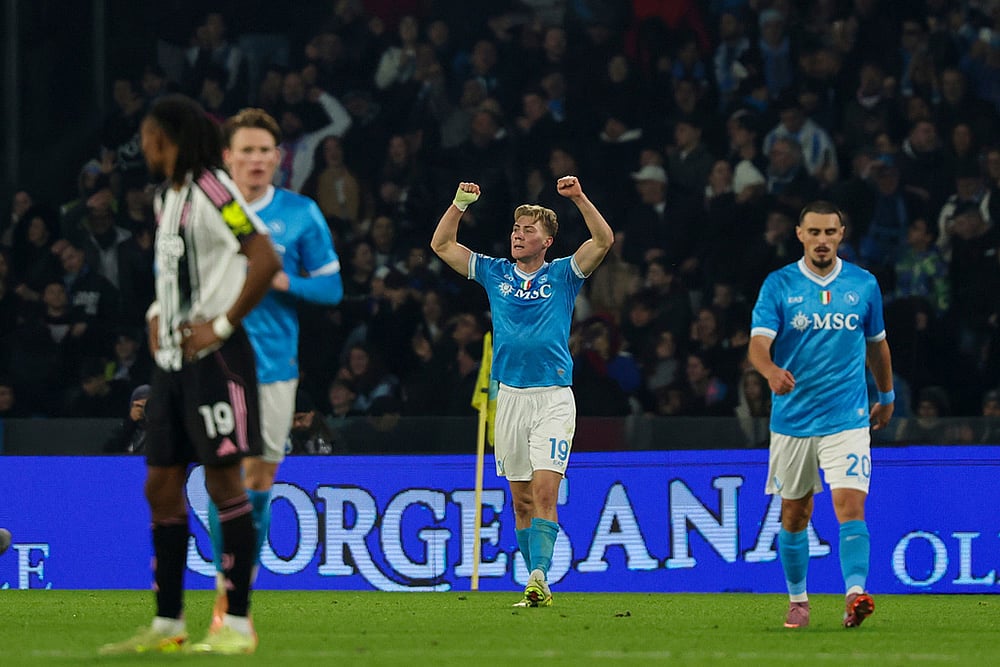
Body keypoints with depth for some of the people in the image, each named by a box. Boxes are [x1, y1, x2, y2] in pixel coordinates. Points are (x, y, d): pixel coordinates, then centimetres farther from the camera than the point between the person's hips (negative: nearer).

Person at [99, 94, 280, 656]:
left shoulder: (212, 190, -12)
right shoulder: (167, 197, 16)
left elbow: (266, 259, -20)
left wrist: (222, 325, -17)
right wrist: (157, 315, 15)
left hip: (215, 357, -9)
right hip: (172, 358, 9)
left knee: (224, 480, -8)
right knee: (162, 487, 8)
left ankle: (239, 623, -4)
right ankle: (168, 625, 13)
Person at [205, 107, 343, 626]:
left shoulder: (301, 214, 3)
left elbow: (331, 288, 5)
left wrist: (282, 281, -13)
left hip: (275, 364, 1)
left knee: (260, 481, 4)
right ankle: (225, 593, -3)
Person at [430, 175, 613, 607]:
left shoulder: (563, 275, 4)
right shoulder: (495, 273, 12)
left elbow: (604, 240, -8)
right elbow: (441, 245, 12)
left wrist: (579, 198, -19)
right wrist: (460, 204, -1)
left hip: (553, 397, -4)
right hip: (509, 396, 4)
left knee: (544, 492, -16)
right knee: (521, 499, 6)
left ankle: (538, 578, -23)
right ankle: (537, 586, 12)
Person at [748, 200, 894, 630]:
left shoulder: (864, 285, 3)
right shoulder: (779, 285, -3)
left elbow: (877, 344, 19)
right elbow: (758, 344, -14)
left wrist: (887, 397, 28)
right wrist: (772, 371, -36)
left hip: (847, 418, -1)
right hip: (792, 420, 1)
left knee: (850, 503, -18)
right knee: (794, 514, 10)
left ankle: (856, 594, -28)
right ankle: (798, 599, 26)